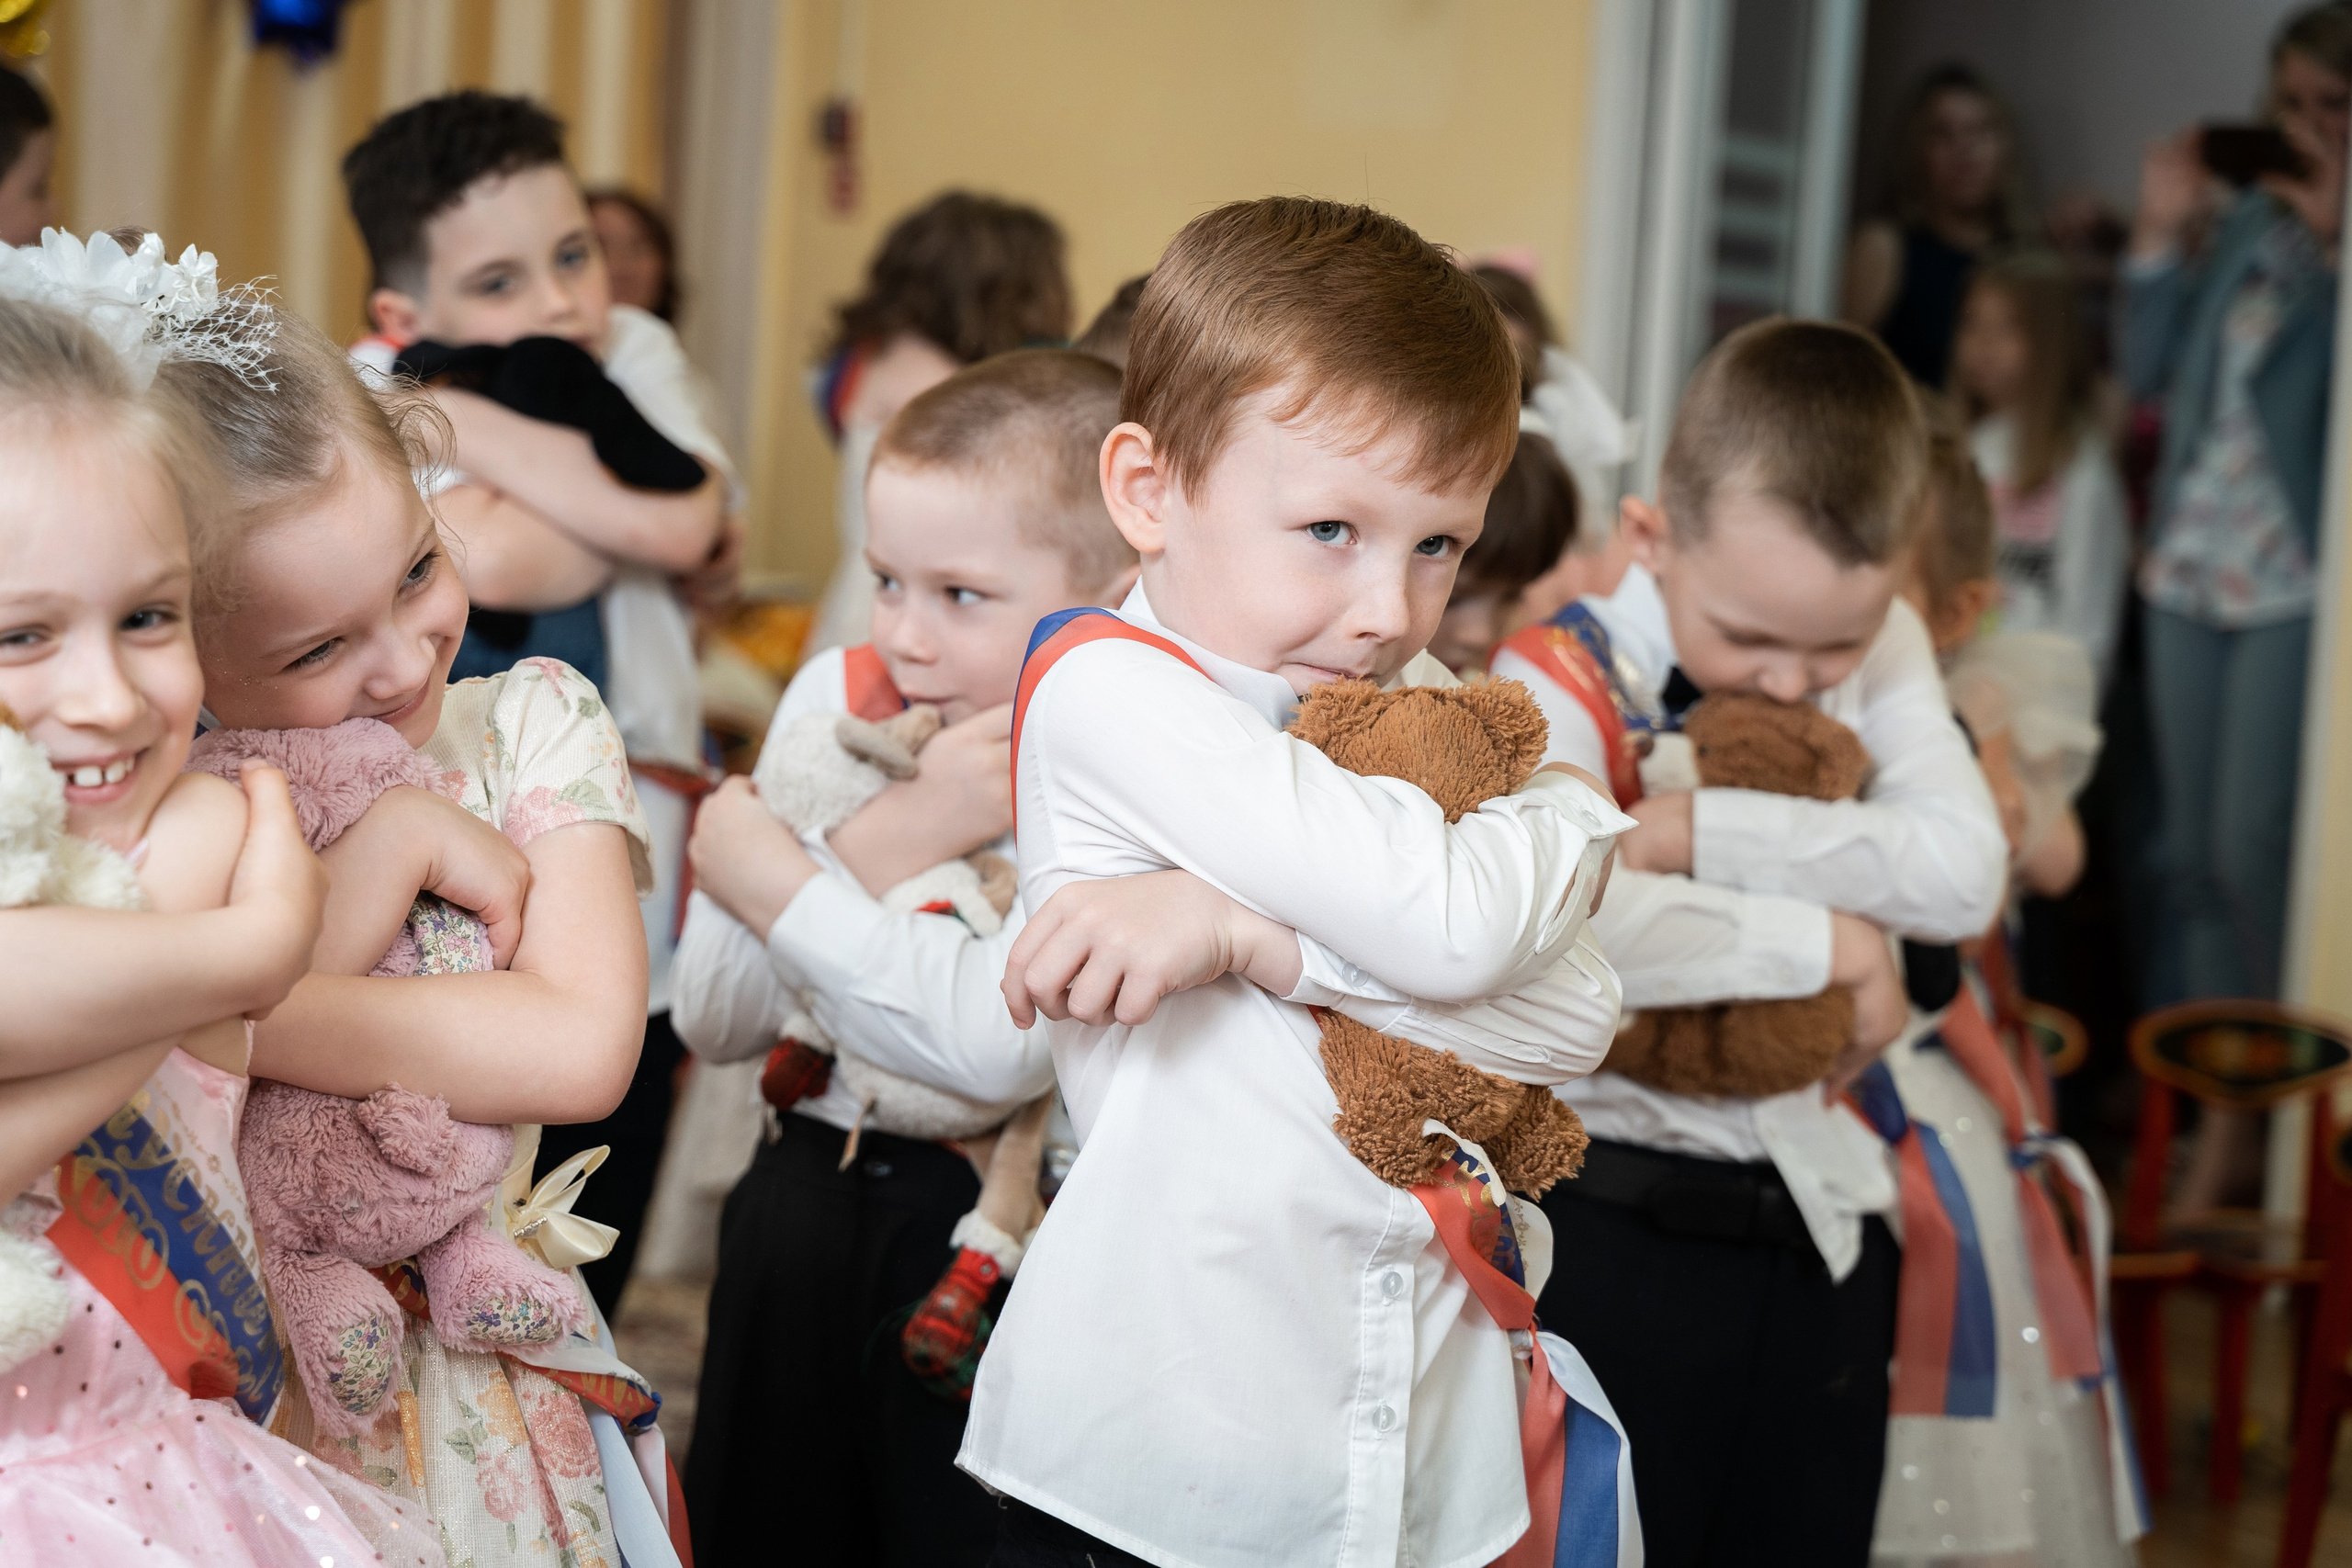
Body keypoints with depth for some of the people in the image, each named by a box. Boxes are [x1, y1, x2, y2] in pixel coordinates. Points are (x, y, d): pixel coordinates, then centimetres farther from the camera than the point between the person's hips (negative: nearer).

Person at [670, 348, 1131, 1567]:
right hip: (805, 1201, 5)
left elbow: (995, 1043, -31)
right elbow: (712, 1019, -3)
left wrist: (772, 877, -19)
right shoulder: (838, 698, 0)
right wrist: (893, 837, -17)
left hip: (1000, 1234, -5)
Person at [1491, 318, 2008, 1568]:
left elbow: (1963, 876, -12)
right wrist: (1827, 940, -24)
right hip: (1620, 1215, -5)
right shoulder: (1564, 678, -14)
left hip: (1821, 1207, 5)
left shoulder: (1880, 648, 2)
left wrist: (1701, 832, -20)